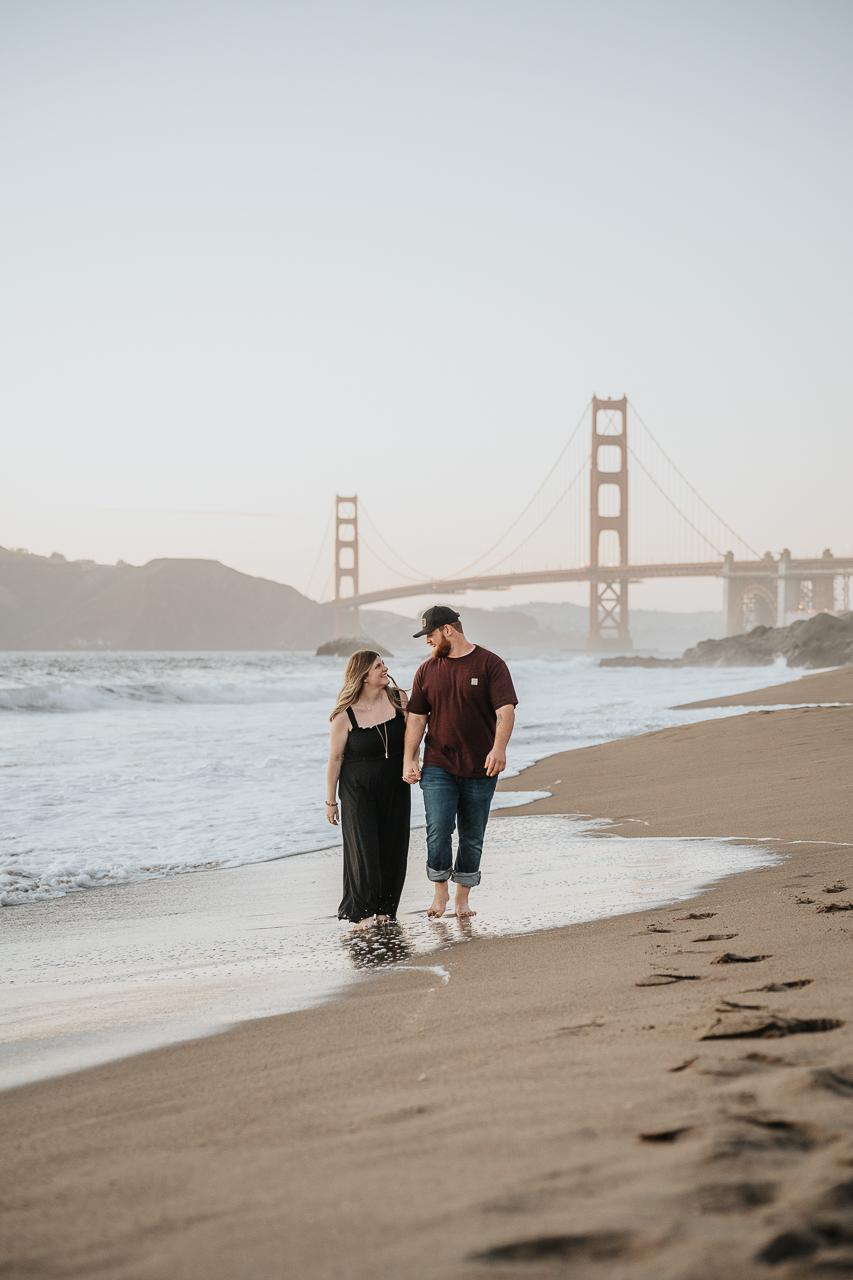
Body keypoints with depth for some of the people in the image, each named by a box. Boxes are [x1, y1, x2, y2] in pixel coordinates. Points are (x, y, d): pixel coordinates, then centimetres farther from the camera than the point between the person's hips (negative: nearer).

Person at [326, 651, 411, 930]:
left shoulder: (399, 699, -4)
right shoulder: (346, 715, -13)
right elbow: (335, 758, -6)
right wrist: (330, 800, -2)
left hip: (395, 786, 3)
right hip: (358, 788, -3)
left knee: (392, 846, 4)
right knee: (363, 848, -7)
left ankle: (384, 907, 18)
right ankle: (362, 911, 4)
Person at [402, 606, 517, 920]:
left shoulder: (490, 664, -2)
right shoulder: (427, 670, 8)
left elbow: (506, 711, -11)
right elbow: (416, 718, 10)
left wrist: (499, 748, -27)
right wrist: (409, 760, 1)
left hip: (480, 769, -1)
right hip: (438, 767, 1)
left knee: (472, 836, 5)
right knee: (438, 829, -12)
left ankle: (462, 897, 19)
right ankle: (440, 891, 6)